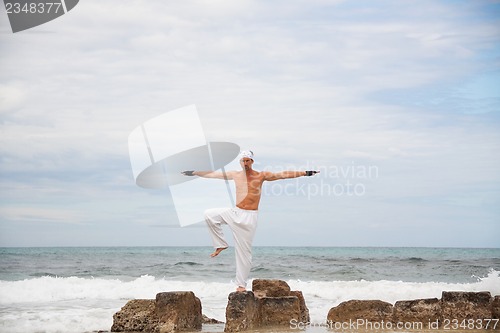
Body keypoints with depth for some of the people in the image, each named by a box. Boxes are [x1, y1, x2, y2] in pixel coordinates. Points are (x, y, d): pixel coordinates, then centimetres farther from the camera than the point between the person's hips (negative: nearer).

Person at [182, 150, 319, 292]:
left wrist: (304, 173, -14)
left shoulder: (261, 176, -1)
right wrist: (193, 173, 17)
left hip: (249, 216, -4)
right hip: (235, 212, 4)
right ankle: (221, 244, 1)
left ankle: (241, 284, 2)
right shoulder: (235, 175, 8)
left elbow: (283, 174, -7)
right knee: (209, 214, -13)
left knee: (244, 251, -4)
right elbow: (213, 174, 14)